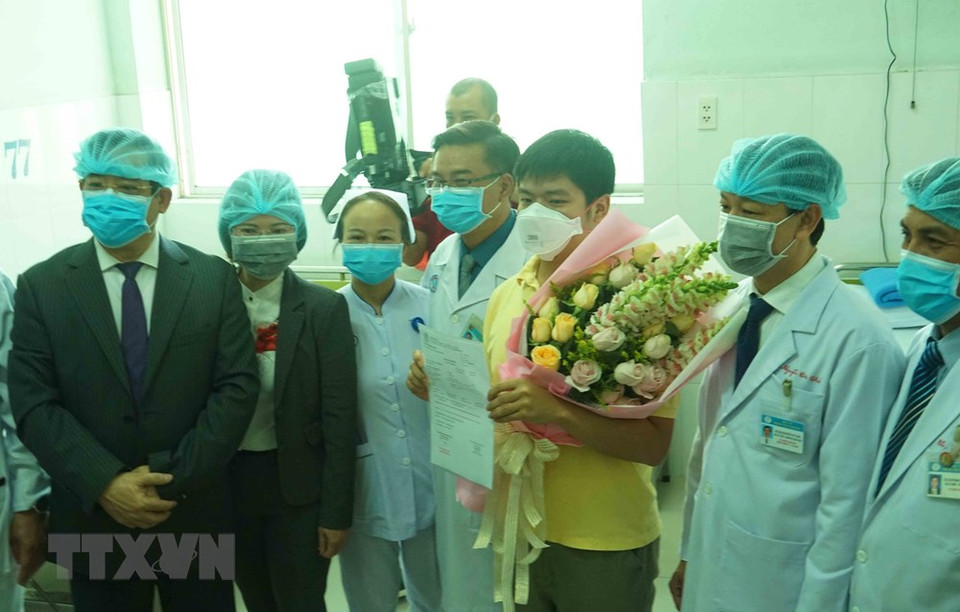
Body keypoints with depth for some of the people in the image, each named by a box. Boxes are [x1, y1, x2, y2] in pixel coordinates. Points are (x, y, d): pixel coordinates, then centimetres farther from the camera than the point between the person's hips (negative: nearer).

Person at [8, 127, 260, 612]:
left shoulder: (213, 278, -3)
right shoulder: (41, 286, -1)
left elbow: (237, 386, -7)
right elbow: (33, 403, -6)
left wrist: (175, 478, -14)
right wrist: (105, 484, -16)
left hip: (195, 515, 0)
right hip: (93, 521, 0)